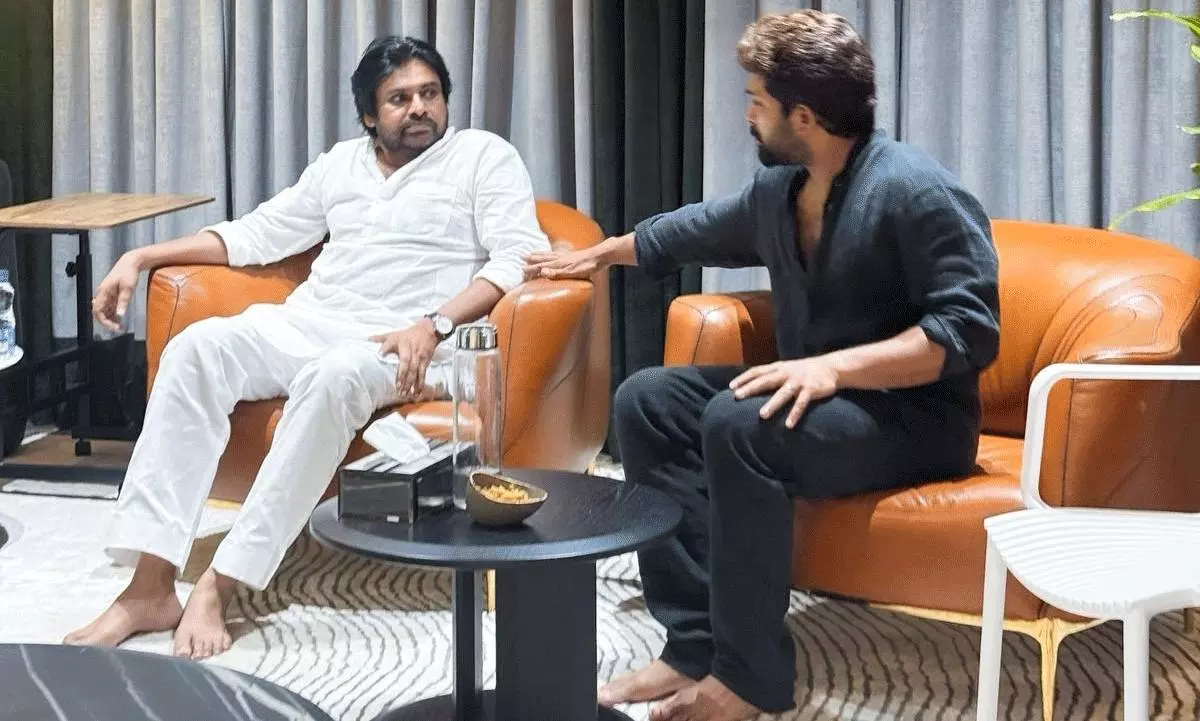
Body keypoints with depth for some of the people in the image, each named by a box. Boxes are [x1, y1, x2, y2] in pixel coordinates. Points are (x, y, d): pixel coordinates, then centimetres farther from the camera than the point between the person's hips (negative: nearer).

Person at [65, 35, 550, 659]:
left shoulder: (485, 156, 8)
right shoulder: (340, 163, 24)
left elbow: (519, 257, -6)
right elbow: (257, 234, 25)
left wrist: (433, 326, -20)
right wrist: (142, 257, 16)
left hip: (401, 344, -5)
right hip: (309, 322, 5)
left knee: (333, 376, -39)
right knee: (198, 346, -25)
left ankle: (219, 586, -38)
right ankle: (150, 587, -31)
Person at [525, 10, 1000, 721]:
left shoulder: (914, 189, -19)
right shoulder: (779, 189, 8)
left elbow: (971, 329, -25)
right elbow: (695, 229, 28)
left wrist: (836, 365, -33)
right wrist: (598, 255, 41)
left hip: (916, 418, -9)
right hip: (818, 397, 9)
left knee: (740, 422, -32)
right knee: (647, 400, -3)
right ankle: (697, 643, -13)